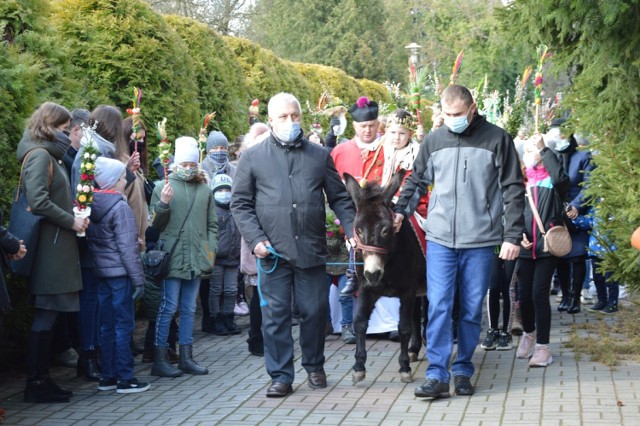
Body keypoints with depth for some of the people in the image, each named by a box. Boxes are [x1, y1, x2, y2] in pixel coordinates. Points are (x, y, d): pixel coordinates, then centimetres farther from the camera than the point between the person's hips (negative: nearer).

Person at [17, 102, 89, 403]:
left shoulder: (48, 155, 19)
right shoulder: (39, 155, -12)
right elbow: (38, 201, -21)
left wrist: (74, 217, 8)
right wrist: (71, 221, -15)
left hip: (56, 246, 10)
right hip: (49, 246, -10)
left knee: (47, 315, 11)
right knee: (46, 314, -5)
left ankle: (40, 380, 16)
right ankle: (36, 384, 0)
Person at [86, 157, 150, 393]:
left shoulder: (91, 205, 7)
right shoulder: (120, 207, -14)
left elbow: (90, 241, 11)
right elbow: (128, 248, -16)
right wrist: (138, 278, -11)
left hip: (101, 272, 7)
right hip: (119, 274, -7)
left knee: (107, 325, 12)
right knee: (123, 325, -1)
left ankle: (108, 376, 17)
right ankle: (125, 378, 2)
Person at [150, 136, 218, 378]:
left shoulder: (204, 190, 10)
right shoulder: (163, 187, -1)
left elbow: (212, 225, 15)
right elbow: (156, 224, 0)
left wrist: (211, 249, 4)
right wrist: (163, 204, -16)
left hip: (196, 258, 4)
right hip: (172, 256, -4)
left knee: (189, 308, 11)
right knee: (169, 308, -4)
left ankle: (186, 358, 18)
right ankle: (159, 360, 0)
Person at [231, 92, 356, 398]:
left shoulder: (320, 156, 11)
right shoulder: (253, 158, 6)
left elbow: (339, 198, 13)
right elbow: (240, 204, 5)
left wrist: (352, 230, -1)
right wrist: (255, 239, -7)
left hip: (311, 250, 1)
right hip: (273, 252, -1)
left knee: (315, 311, 7)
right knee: (276, 315, 2)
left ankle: (314, 366, 27)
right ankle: (281, 376, 10)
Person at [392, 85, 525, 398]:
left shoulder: (496, 139, -2)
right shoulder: (433, 141, 6)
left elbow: (513, 190, -1)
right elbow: (416, 181, 19)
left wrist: (512, 236, -6)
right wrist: (400, 211, 7)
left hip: (481, 242, -1)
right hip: (440, 240, 1)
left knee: (472, 310, 7)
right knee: (438, 306, -5)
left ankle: (463, 370, 19)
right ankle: (437, 375, -3)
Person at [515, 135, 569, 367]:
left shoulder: (552, 180, 0)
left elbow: (561, 177, -24)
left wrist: (543, 149, -16)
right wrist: (518, 234, -5)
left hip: (547, 245, -4)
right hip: (526, 247, 4)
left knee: (539, 294, -8)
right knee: (524, 294, 8)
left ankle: (543, 346, 1)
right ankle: (529, 333, 33)